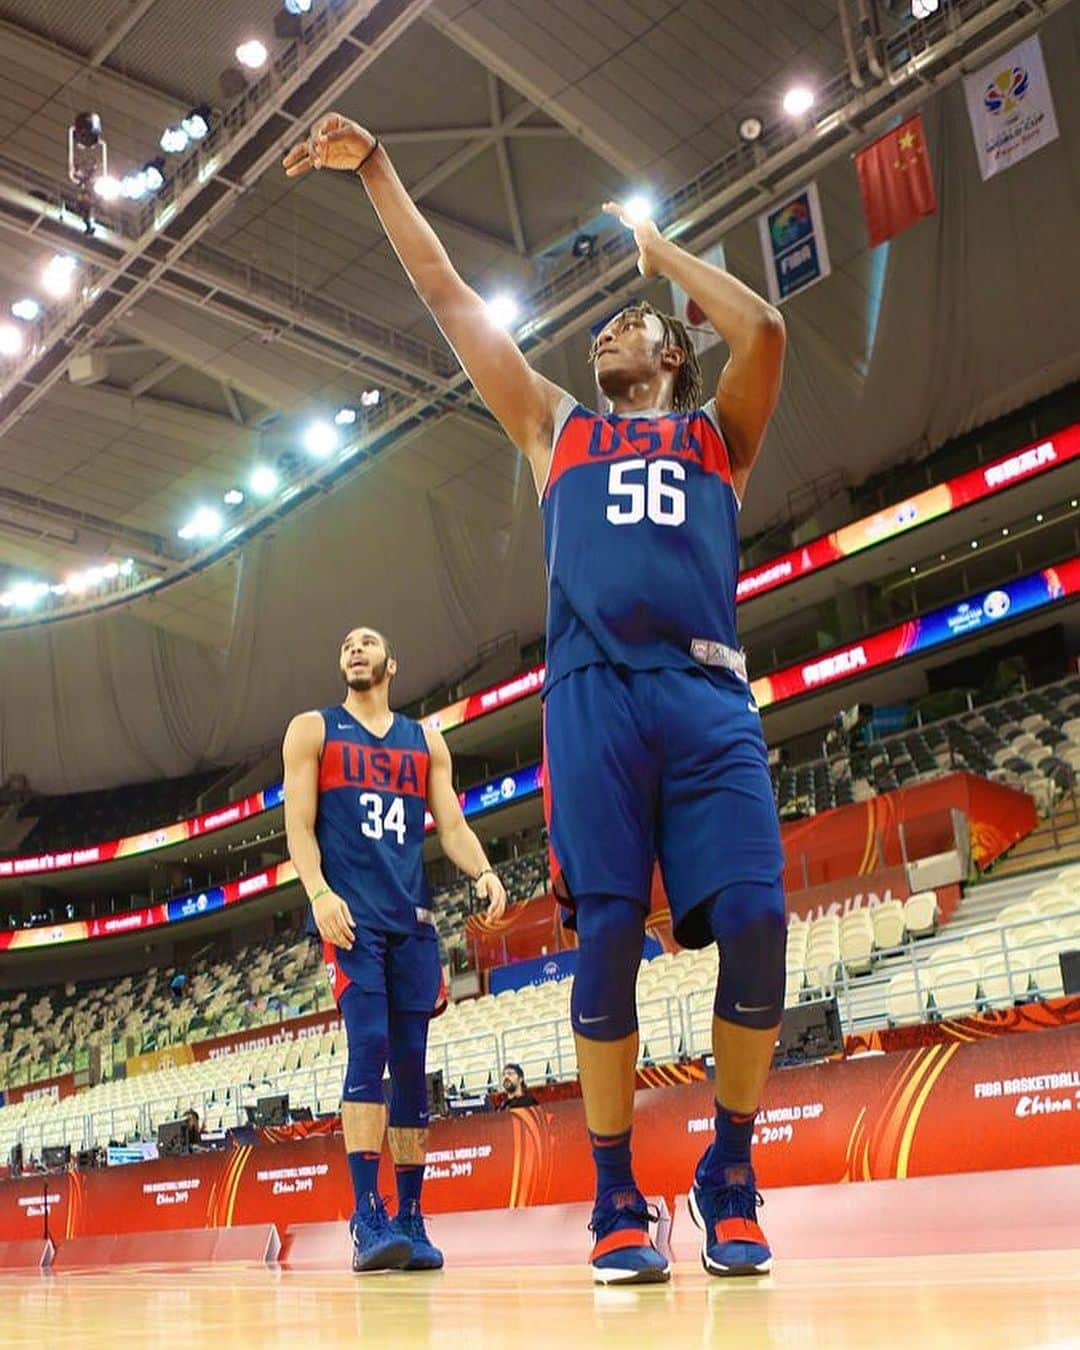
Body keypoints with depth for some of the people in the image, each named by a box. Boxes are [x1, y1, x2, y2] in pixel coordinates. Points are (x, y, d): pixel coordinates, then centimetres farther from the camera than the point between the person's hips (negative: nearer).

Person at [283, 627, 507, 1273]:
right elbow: (299, 825, 2)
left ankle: (410, 1219, 8)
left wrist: (484, 871, -10)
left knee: (411, 1060, 2)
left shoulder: (427, 741, 19)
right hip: (350, 910, -3)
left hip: (413, 914, 3)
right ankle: (368, 1218, -17)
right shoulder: (314, 730, 11)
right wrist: (319, 891, -15)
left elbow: (452, 822, 11)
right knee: (369, 1044, -18)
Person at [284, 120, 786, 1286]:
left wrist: (654, 247, 17)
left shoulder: (716, 430, 24)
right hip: (593, 694, 0)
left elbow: (764, 331, 3)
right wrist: (375, 170, 25)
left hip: (708, 690, 0)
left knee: (755, 922, -13)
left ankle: (728, 1170, 6)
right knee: (607, 937, -7)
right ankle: (616, 1200, 5)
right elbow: (446, 294, 26)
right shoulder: (557, 429, 27)